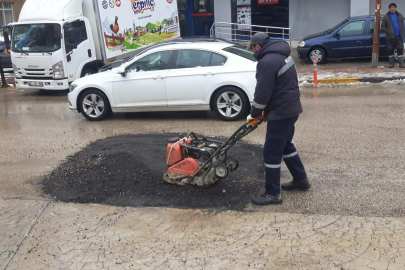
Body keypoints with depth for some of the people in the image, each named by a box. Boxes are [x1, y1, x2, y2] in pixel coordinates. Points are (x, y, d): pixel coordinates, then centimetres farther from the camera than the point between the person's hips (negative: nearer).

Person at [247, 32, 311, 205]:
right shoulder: (282, 54, 13)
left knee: (271, 152, -3)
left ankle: (272, 194, 5)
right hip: (291, 108, 10)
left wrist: (254, 113, -5)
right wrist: (262, 111, 17)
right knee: (286, 145, 24)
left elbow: (262, 92, -20)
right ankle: (301, 180, 35)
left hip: (280, 112, -10)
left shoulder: (267, 62, -20)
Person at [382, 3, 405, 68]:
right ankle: (391, 63, 11)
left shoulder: (399, 15, 11)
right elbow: (382, 27, 0)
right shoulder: (386, 17, 3)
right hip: (390, 36, -1)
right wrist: (388, 31, -16)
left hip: (399, 36, 1)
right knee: (390, 50, 2)